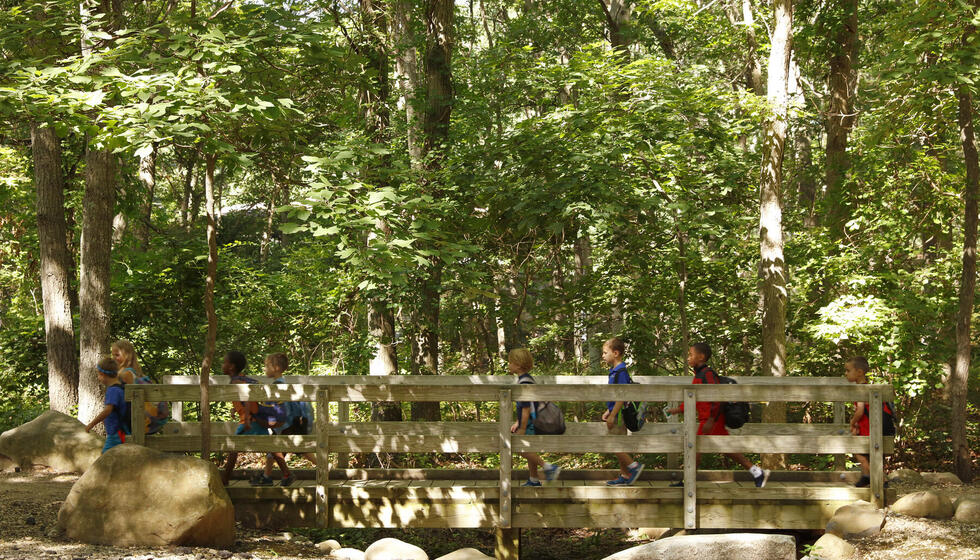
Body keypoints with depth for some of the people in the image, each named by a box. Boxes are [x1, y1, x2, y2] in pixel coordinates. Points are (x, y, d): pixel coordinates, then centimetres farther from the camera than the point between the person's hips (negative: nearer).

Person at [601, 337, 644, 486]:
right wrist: (608, 412, 23)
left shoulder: (620, 372, -18)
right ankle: (624, 476, 16)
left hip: (619, 415, -10)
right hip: (617, 415, 10)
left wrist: (612, 415, -22)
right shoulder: (615, 371, 13)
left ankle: (634, 466, -1)